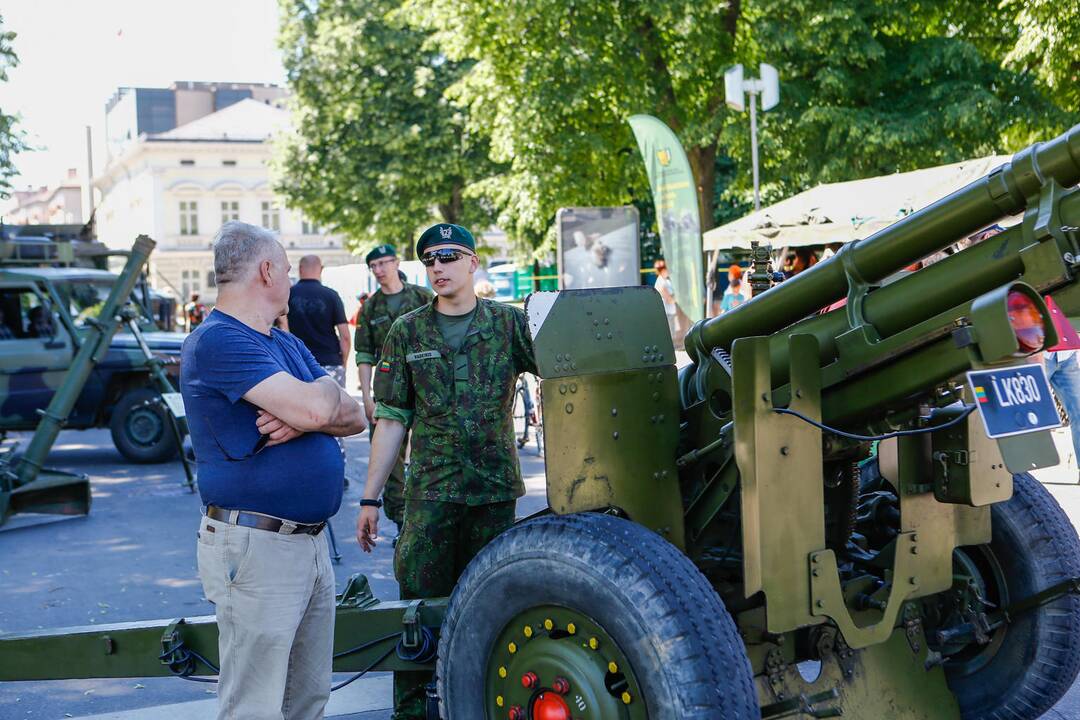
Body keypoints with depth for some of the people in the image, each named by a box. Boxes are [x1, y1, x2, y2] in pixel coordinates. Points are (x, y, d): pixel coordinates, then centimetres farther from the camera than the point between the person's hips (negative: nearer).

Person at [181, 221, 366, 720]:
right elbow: (316, 407, -25)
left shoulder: (287, 343, 15)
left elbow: (354, 417, 7)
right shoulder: (216, 341, -14)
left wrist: (303, 418, -14)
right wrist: (324, 391, -1)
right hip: (256, 548, -9)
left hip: (310, 542, 9)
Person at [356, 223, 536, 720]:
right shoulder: (407, 332, 4)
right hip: (431, 495, 0)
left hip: (496, 492, 1)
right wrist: (370, 499, 2)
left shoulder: (509, 324, 3)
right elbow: (391, 420, 4)